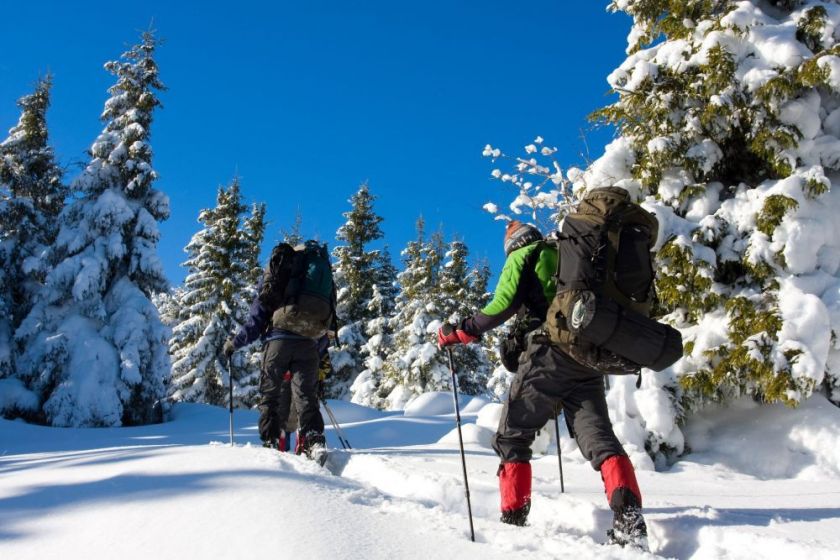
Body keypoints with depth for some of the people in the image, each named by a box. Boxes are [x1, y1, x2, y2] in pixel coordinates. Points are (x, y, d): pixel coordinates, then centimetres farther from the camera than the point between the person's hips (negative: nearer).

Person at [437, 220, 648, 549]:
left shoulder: (522, 255, 11)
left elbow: (504, 305, -4)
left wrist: (461, 332, 4)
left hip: (548, 353, -5)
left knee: (511, 437, 6)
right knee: (598, 436, 0)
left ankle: (514, 519, 2)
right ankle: (629, 515, -21)